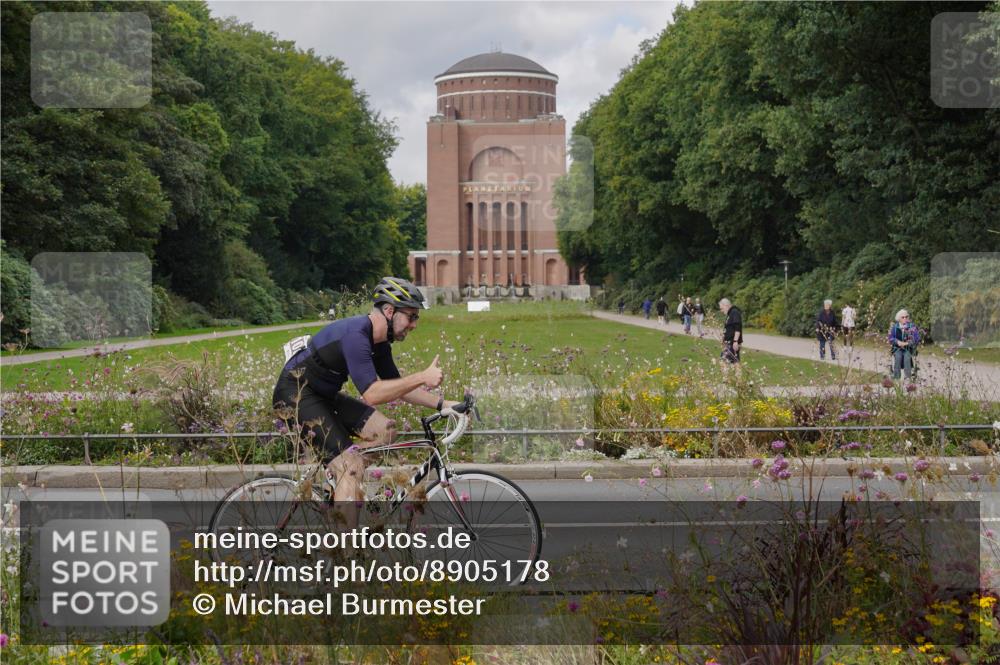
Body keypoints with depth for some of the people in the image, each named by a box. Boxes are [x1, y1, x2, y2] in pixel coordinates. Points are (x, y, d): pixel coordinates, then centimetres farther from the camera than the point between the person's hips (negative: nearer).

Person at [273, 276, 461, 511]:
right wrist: (422, 377, -33)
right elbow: (371, 394, -33)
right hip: (294, 395, -10)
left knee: (385, 430, -2)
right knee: (352, 467, -19)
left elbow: (399, 387, 12)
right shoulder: (355, 335, -26)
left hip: (323, 395, 10)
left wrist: (441, 404, 1)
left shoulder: (379, 343, 4)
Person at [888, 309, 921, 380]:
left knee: (907, 356, -32)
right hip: (897, 348, 1)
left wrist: (907, 343, -19)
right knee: (898, 356, -31)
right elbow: (890, 337, 2)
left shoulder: (912, 326, 1)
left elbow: (917, 338, -6)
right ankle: (896, 377, -30)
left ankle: (908, 377, -31)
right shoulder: (894, 327, 6)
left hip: (909, 348, -1)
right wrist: (897, 342, -17)